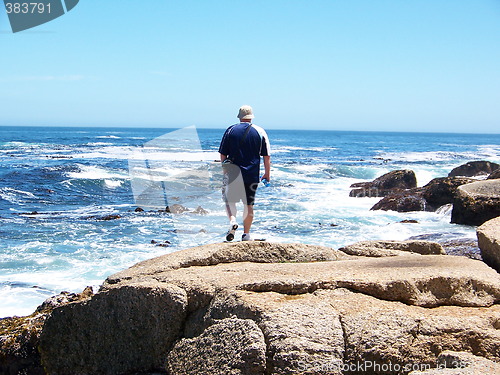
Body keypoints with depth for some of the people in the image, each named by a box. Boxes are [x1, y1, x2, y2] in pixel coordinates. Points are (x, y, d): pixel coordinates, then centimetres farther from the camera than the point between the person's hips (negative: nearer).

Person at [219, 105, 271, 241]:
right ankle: (246, 234, 14)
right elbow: (267, 156, 1)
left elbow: (223, 154, 3)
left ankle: (232, 220, -13)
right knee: (249, 204, 10)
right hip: (252, 174, 1)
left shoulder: (230, 130, 1)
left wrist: (225, 171, 15)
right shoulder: (260, 132, 2)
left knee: (229, 199, 14)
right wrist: (267, 174, 11)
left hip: (233, 172, -1)